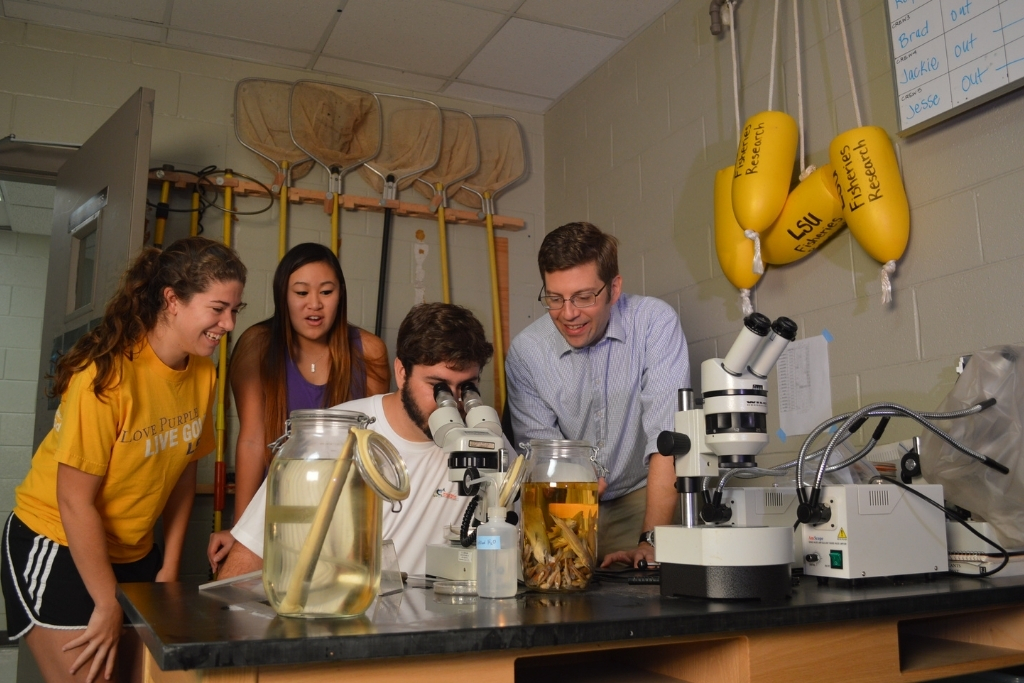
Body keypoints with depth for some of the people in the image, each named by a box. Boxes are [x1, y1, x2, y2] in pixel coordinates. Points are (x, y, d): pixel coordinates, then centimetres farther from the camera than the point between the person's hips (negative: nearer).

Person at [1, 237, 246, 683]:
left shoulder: (203, 374, -5)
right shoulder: (106, 376, -24)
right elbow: (75, 502, -21)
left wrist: (170, 568, 6)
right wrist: (108, 605, -15)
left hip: (133, 553, 6)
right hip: (58, 549, -6)